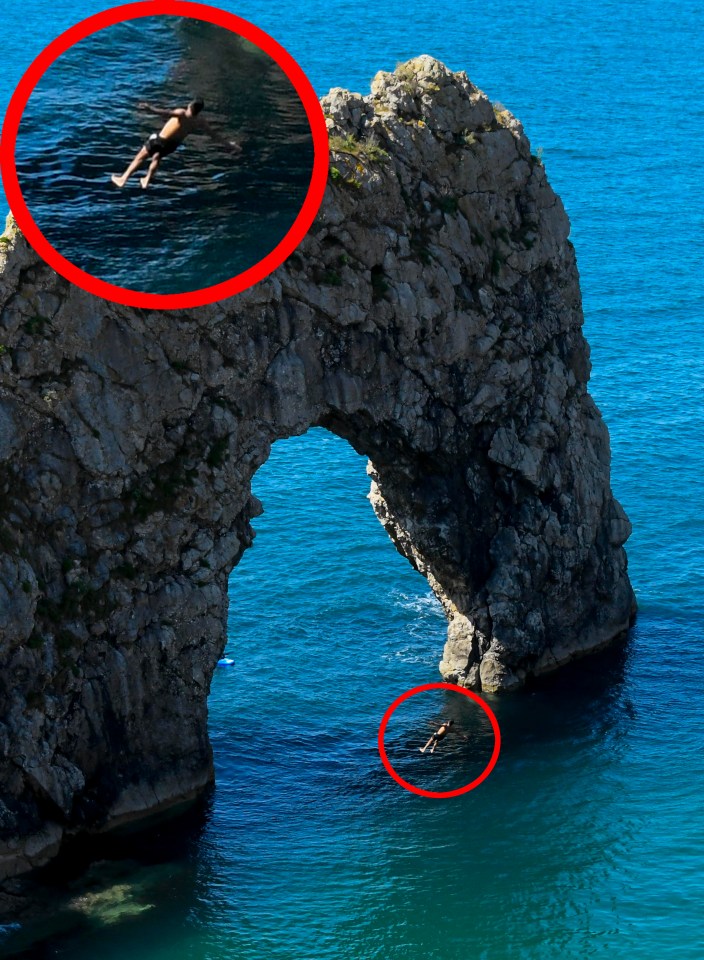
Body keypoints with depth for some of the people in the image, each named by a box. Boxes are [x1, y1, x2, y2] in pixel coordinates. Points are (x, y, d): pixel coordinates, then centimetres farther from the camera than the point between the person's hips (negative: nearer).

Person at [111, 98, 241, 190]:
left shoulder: (182, 113, -32)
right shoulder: (200, 122, -17)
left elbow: (167, 113, -52)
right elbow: (215, 135, -10)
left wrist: (150, 108, -65)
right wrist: (230, 144, 0)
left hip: (160, 140, -5)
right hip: (173, 145, 5)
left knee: (140, 157, 12)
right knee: (157, 157, 33)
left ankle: (123, 179, 16)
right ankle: (147, 180, 41)